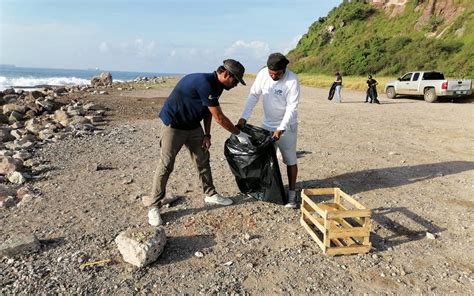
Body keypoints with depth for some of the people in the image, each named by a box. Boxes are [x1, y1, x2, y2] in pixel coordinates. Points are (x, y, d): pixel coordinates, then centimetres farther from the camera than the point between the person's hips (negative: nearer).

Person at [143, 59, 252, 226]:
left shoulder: (216, 86, 0)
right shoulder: (204, 83, -30)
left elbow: (208, 112, 11)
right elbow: (219, 118, -27)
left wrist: (207, 134, 2)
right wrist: (239, 134, -17)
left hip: (193, 125, 9)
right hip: (173, 125, -9)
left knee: (203, 160, 11)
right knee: (166, 166, -5)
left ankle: (210, 195, 26)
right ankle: (153, 206, 6)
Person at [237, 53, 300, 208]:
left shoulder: (292, 80, -22)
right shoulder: (262, 74, -10)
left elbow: (292, 107, -22)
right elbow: (253, 96, -4)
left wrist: (281, 128, -28)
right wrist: (244, 117, -12)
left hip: (286, 126, -4)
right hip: (267, 124, 5)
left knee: (290, 160, 3)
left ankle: (292, 192, 14)